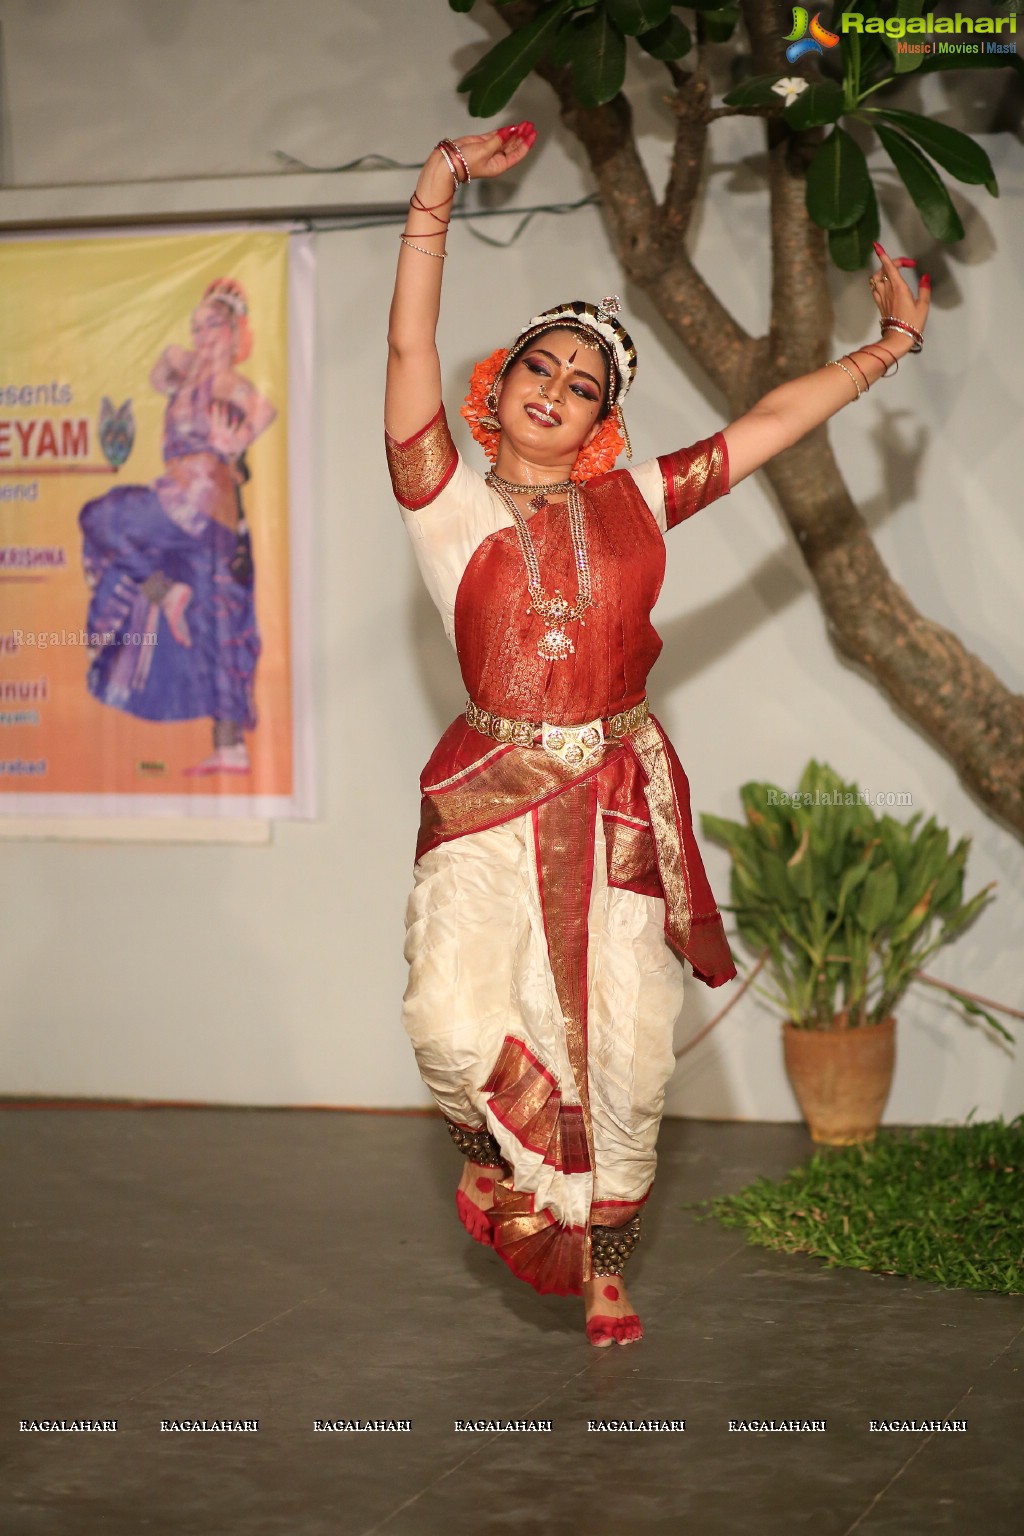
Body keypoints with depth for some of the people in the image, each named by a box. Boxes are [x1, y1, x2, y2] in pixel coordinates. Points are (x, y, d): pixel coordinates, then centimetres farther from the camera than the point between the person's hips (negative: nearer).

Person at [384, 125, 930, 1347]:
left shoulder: (638, 502, 11)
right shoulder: (450, 505, 2)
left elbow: (772, 421, 17)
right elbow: (410, 353, -9)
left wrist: (893, 342, 21)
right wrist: (435, 197, -15)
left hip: (621, 801, 3)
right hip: (493, 798, -3)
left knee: (624, 1051, 4)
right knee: (458, 1029, -21)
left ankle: (605, 1268, 24)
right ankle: (494, 1153, 14)